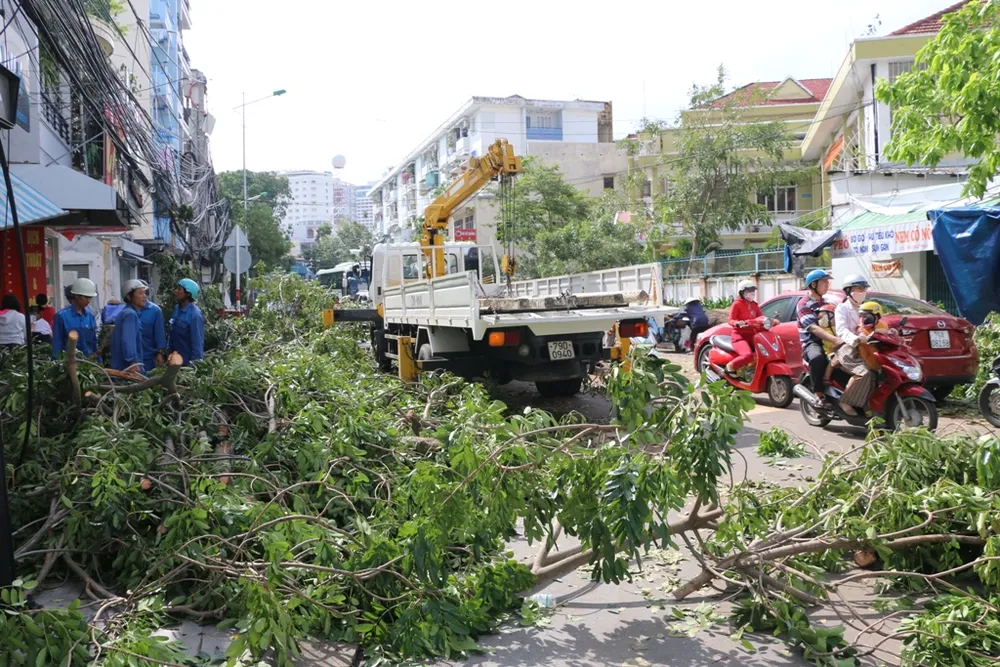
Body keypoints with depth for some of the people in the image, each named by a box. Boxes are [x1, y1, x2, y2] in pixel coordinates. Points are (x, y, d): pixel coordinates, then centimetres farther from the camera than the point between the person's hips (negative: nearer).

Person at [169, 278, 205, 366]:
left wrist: (194, 364, -17)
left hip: (188, 363, -7)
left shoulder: (195, 315, -20)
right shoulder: (177, 309, 3)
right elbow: (173, 337, 13)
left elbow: (197, 344, -18)